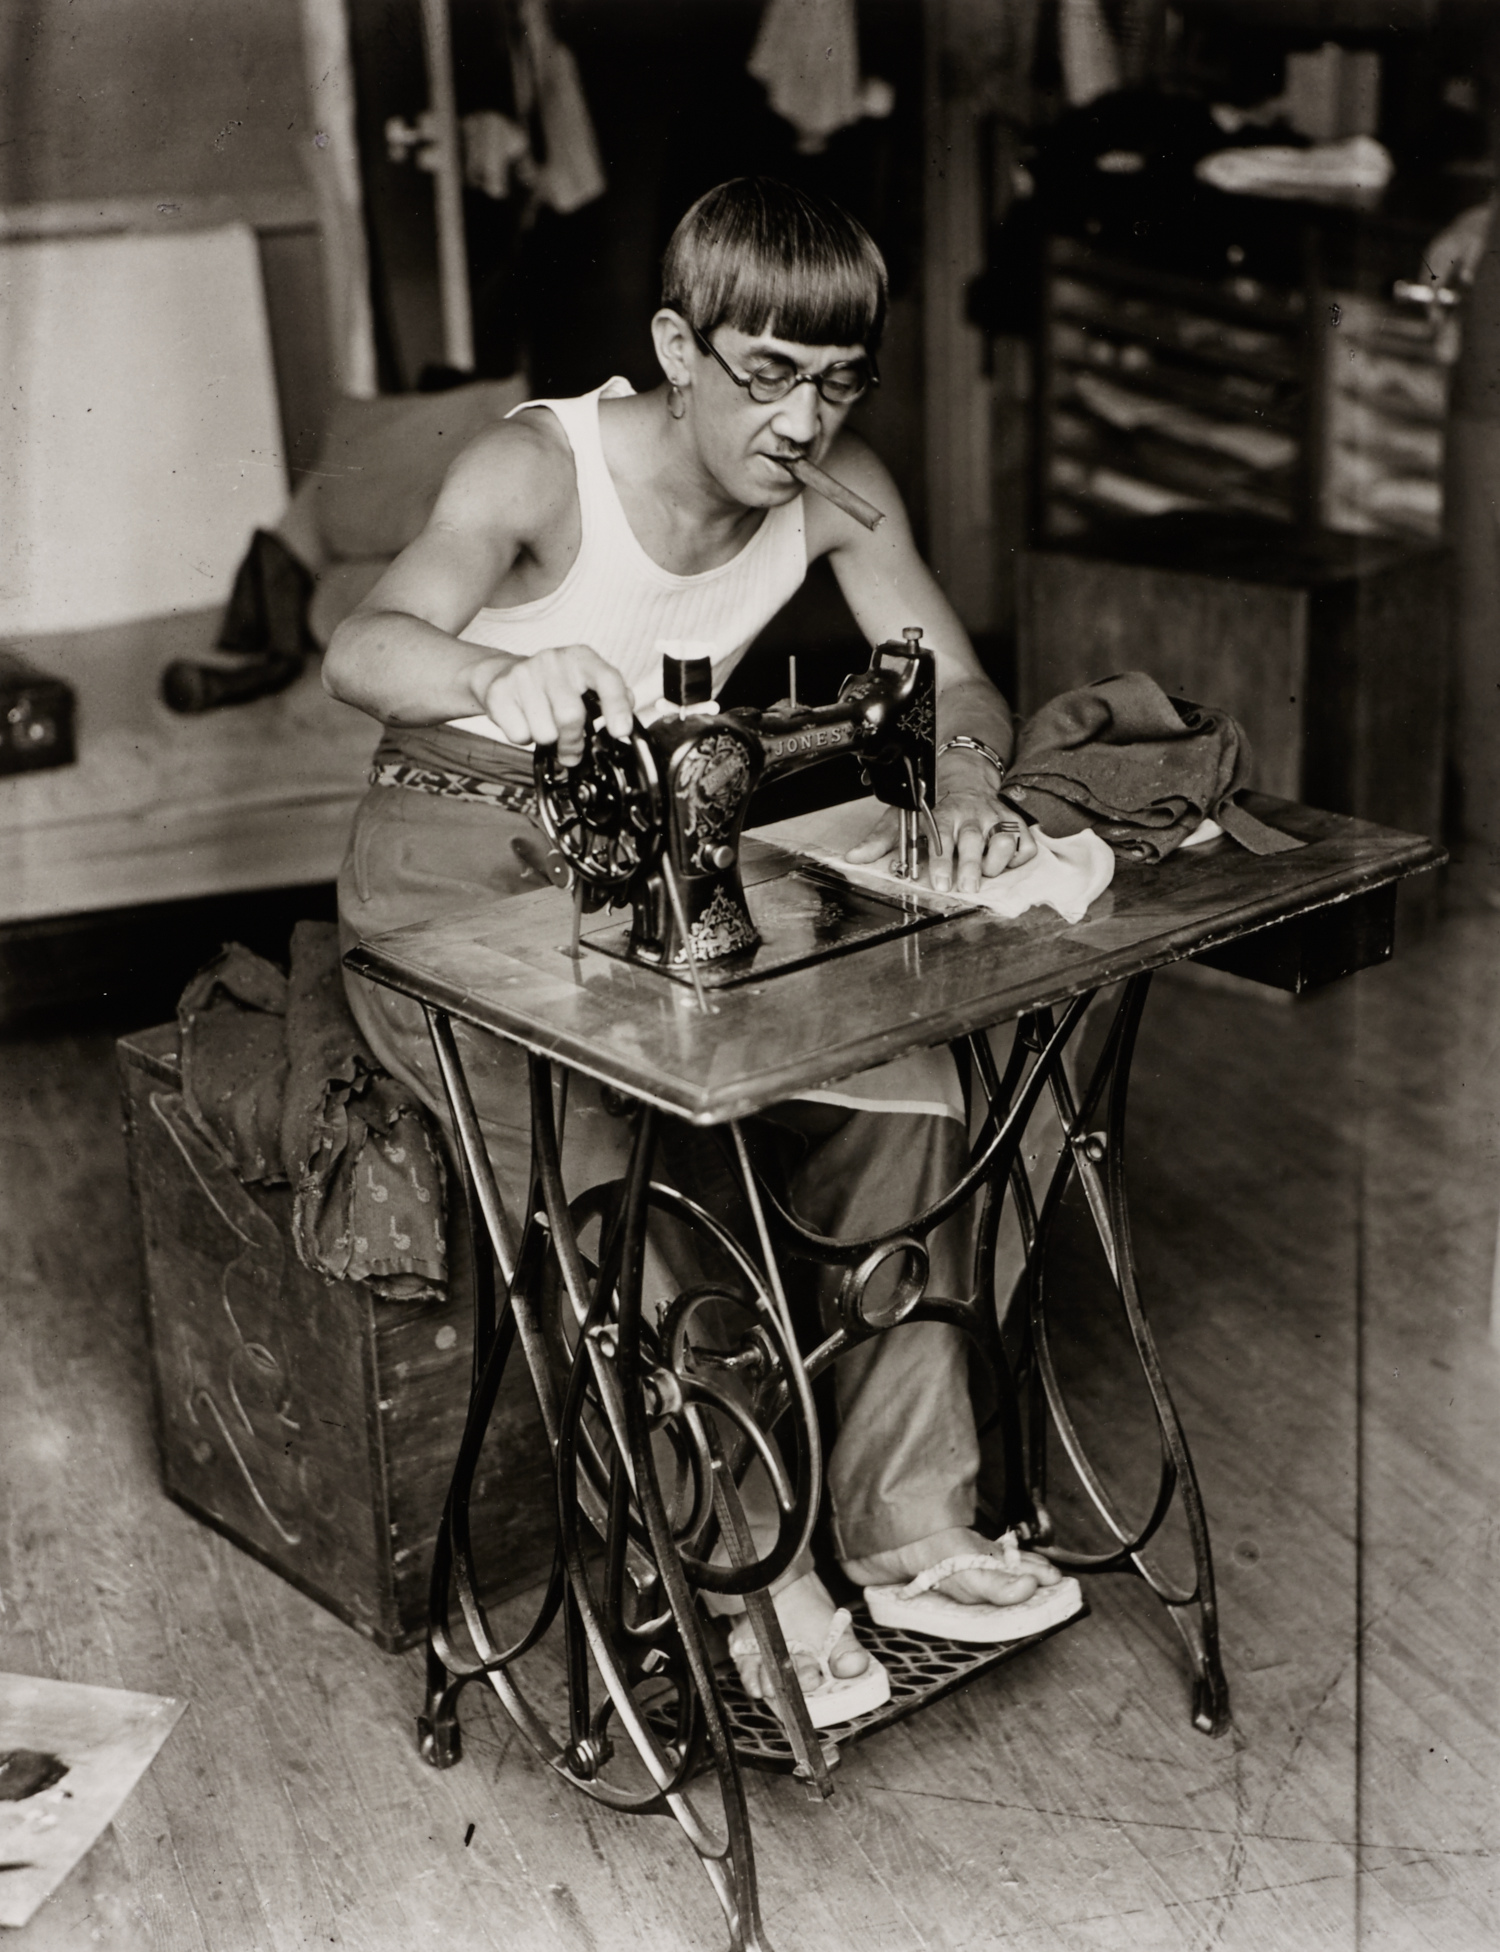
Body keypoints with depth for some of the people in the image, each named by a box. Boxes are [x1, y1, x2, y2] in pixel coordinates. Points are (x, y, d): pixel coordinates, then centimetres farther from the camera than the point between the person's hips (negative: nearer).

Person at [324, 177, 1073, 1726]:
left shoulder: (837, 490, -6)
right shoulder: (542, 466, -21)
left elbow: (958, 684, -4)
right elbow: (360, 649, -37)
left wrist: (963, 778, -30)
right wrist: (505, 675, -61)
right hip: (454, 871, -4)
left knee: (900, 1081, -17)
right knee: (646, 1162, -28)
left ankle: (899, 1513, -5)